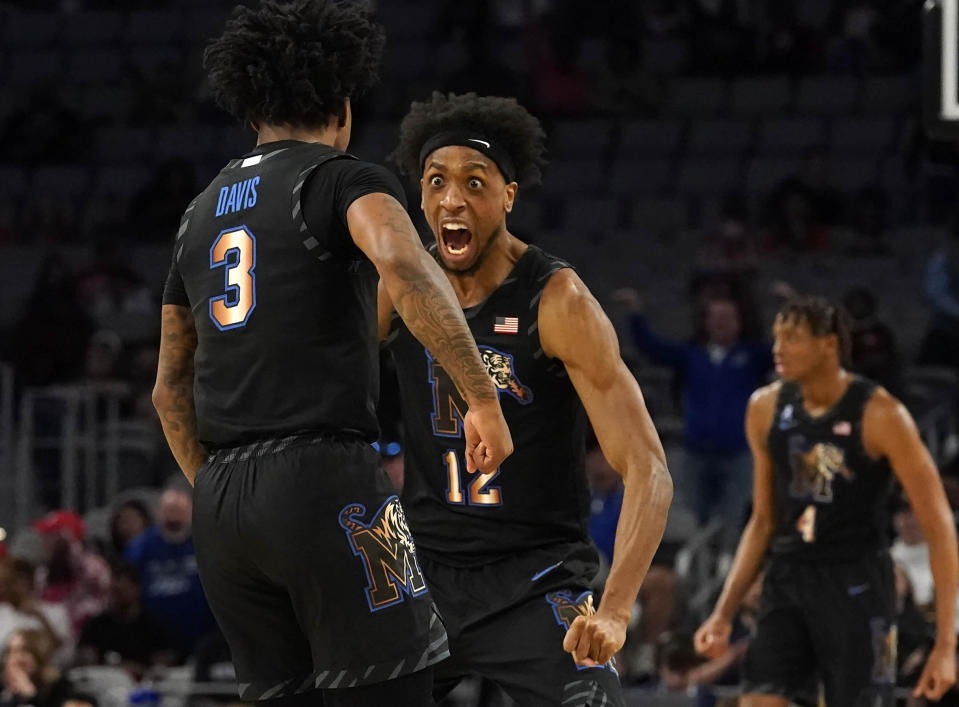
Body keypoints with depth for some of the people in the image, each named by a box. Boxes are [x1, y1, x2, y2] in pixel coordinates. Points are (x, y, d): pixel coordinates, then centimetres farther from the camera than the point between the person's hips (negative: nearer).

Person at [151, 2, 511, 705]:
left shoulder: (203, 212, 21)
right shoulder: (344, 179, 0)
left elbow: (170, 390, 26)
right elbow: (403, 264, -24)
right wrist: (485, 398, -18)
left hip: (220, 500, 7)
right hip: (322, 479, -7)